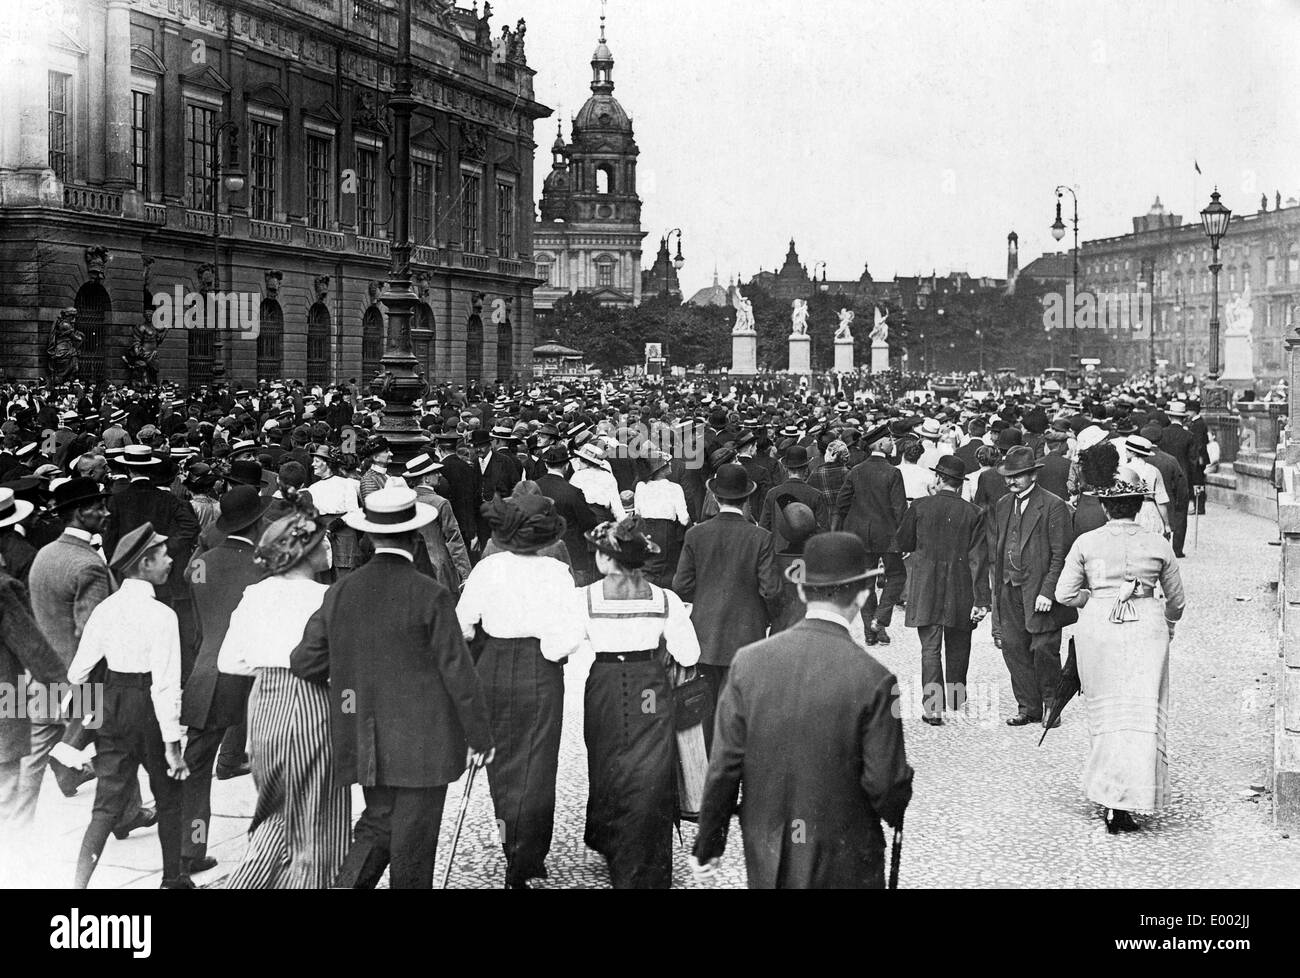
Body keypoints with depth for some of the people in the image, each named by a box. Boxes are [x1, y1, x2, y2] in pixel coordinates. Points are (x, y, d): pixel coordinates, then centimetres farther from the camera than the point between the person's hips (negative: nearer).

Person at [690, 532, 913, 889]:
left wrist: (707, 846, 5)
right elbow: (885, 784, -14)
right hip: (844, 865, -3)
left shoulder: (749, 661, -9)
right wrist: (897, 813, 9)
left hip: (765, 860, 3)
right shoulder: (873, 679, -17)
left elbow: (724, 767, -5)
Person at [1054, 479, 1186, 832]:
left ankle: (1108, 793, 15)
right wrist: (1167, 627, 33)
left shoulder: (1086, 543, 1)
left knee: (1104, 713, 13)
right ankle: (1127, 802, -7)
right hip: (1146, 629, 0)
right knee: (1142, 715, 1)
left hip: (1098, 628, 1)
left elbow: (1065, 594, -1)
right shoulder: (1158, 545, 4)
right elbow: (1176, 600, 15)